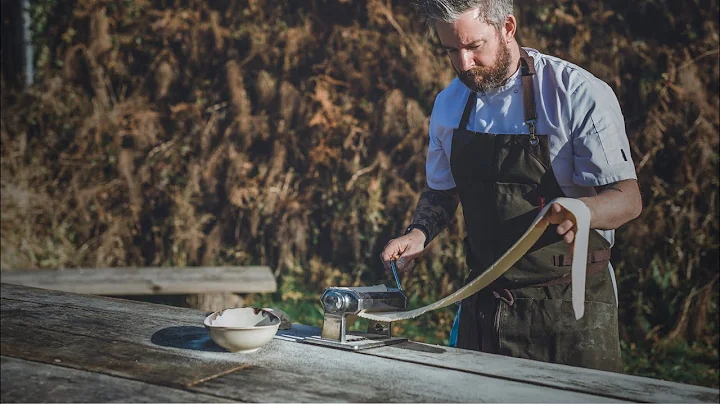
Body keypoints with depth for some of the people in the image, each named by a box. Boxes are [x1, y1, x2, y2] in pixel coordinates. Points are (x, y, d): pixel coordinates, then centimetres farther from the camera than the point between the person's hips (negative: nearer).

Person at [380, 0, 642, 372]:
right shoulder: (449, 105, 5)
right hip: (484, 304, 5)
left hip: (570, 304, -4)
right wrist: (419, 233, -3)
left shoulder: (581, 94, -13)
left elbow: (627, 198, -16)